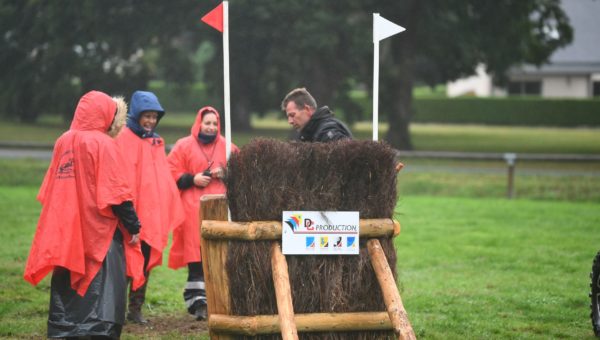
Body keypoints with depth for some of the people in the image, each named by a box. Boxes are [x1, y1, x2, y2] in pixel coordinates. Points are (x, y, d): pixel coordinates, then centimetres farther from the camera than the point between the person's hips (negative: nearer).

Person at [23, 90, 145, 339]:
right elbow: (116, 193, -13)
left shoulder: (63, 142, 7)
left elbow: (49, 191, 13)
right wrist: (133, 227, -5)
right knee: (102, 294, -6)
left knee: (66, 292, 12)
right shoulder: (102, 144, -11)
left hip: (65, 232, 6)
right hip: (99, 233, -6)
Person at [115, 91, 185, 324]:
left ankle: (136, 309, 16)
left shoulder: (156, 142, 15)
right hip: (135, 213, -7)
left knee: (146, 261, 9)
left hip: (154, 213, 7)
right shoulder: (126, 139, -7)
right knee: (129, 260, -5)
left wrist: (171, 208, 13)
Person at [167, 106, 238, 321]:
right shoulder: (183, 146, 7)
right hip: (194, 209, -2)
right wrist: (192, 179, -10)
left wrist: (225, 173, -1)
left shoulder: (227, 148, 15)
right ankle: (198, 301, -9)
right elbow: (172, 174, 3)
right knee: (196, 255, -9)